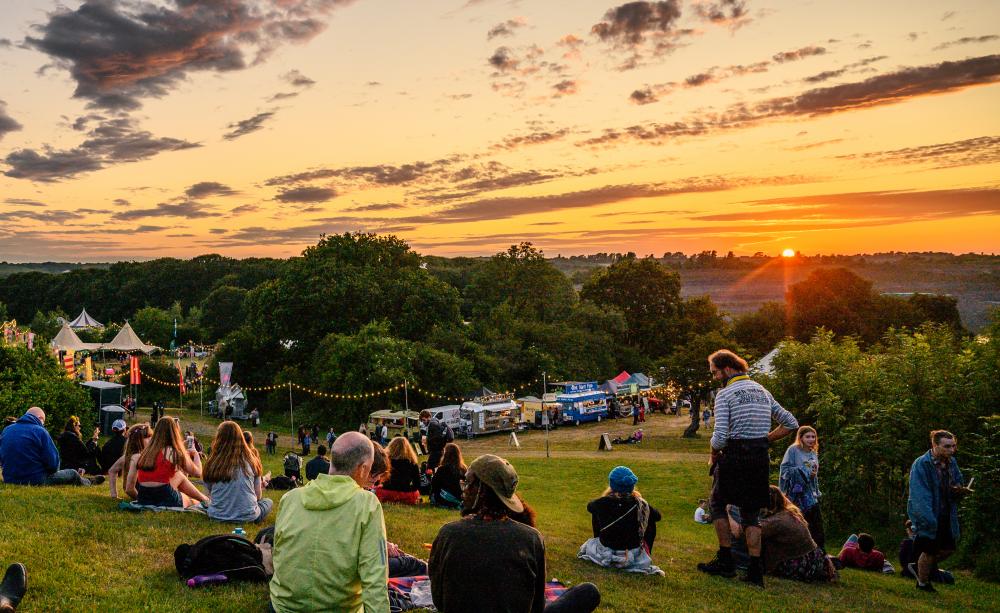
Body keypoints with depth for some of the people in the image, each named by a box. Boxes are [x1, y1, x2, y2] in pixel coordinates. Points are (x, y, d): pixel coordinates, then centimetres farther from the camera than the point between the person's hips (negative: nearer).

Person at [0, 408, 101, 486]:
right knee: (73, 473, 17)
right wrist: (52, 469, 8)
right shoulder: (40, 431, -13)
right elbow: (53, 462, -14)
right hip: (37, 480, -7)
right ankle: (89, 483, 46)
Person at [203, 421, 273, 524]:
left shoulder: (212, 463, -8)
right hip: (247, 517, -1)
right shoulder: (251, 461, -7)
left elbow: (210, 492, 1)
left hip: (218, 516, 1)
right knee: (269, 502, 29)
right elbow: (258, 495, -1)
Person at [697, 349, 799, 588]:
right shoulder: (763, 391, 13)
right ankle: (755, 570, 7)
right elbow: (791, 424, 16)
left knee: (718, 504, 14)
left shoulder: (725, 394, -7)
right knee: (751, 513, 12)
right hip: (761, 458, 6)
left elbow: (720, 436, -16)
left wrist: (714, 456, 2)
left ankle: (725, 560, 13)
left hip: (735, 456, -5)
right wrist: (764, 440, 15)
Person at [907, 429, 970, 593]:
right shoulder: (921, 465, -20)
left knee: (948, 549, 13)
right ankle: (922, 583, 27)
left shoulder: (951, 463, 3)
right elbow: (920, 496, -24)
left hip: (946, 516, 7)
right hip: (928, 517, -7)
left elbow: (958, 483, 17)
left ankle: (918, 567, 36)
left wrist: (961, 490, -8)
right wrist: (929, 520, -31)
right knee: (930, 551, 4)